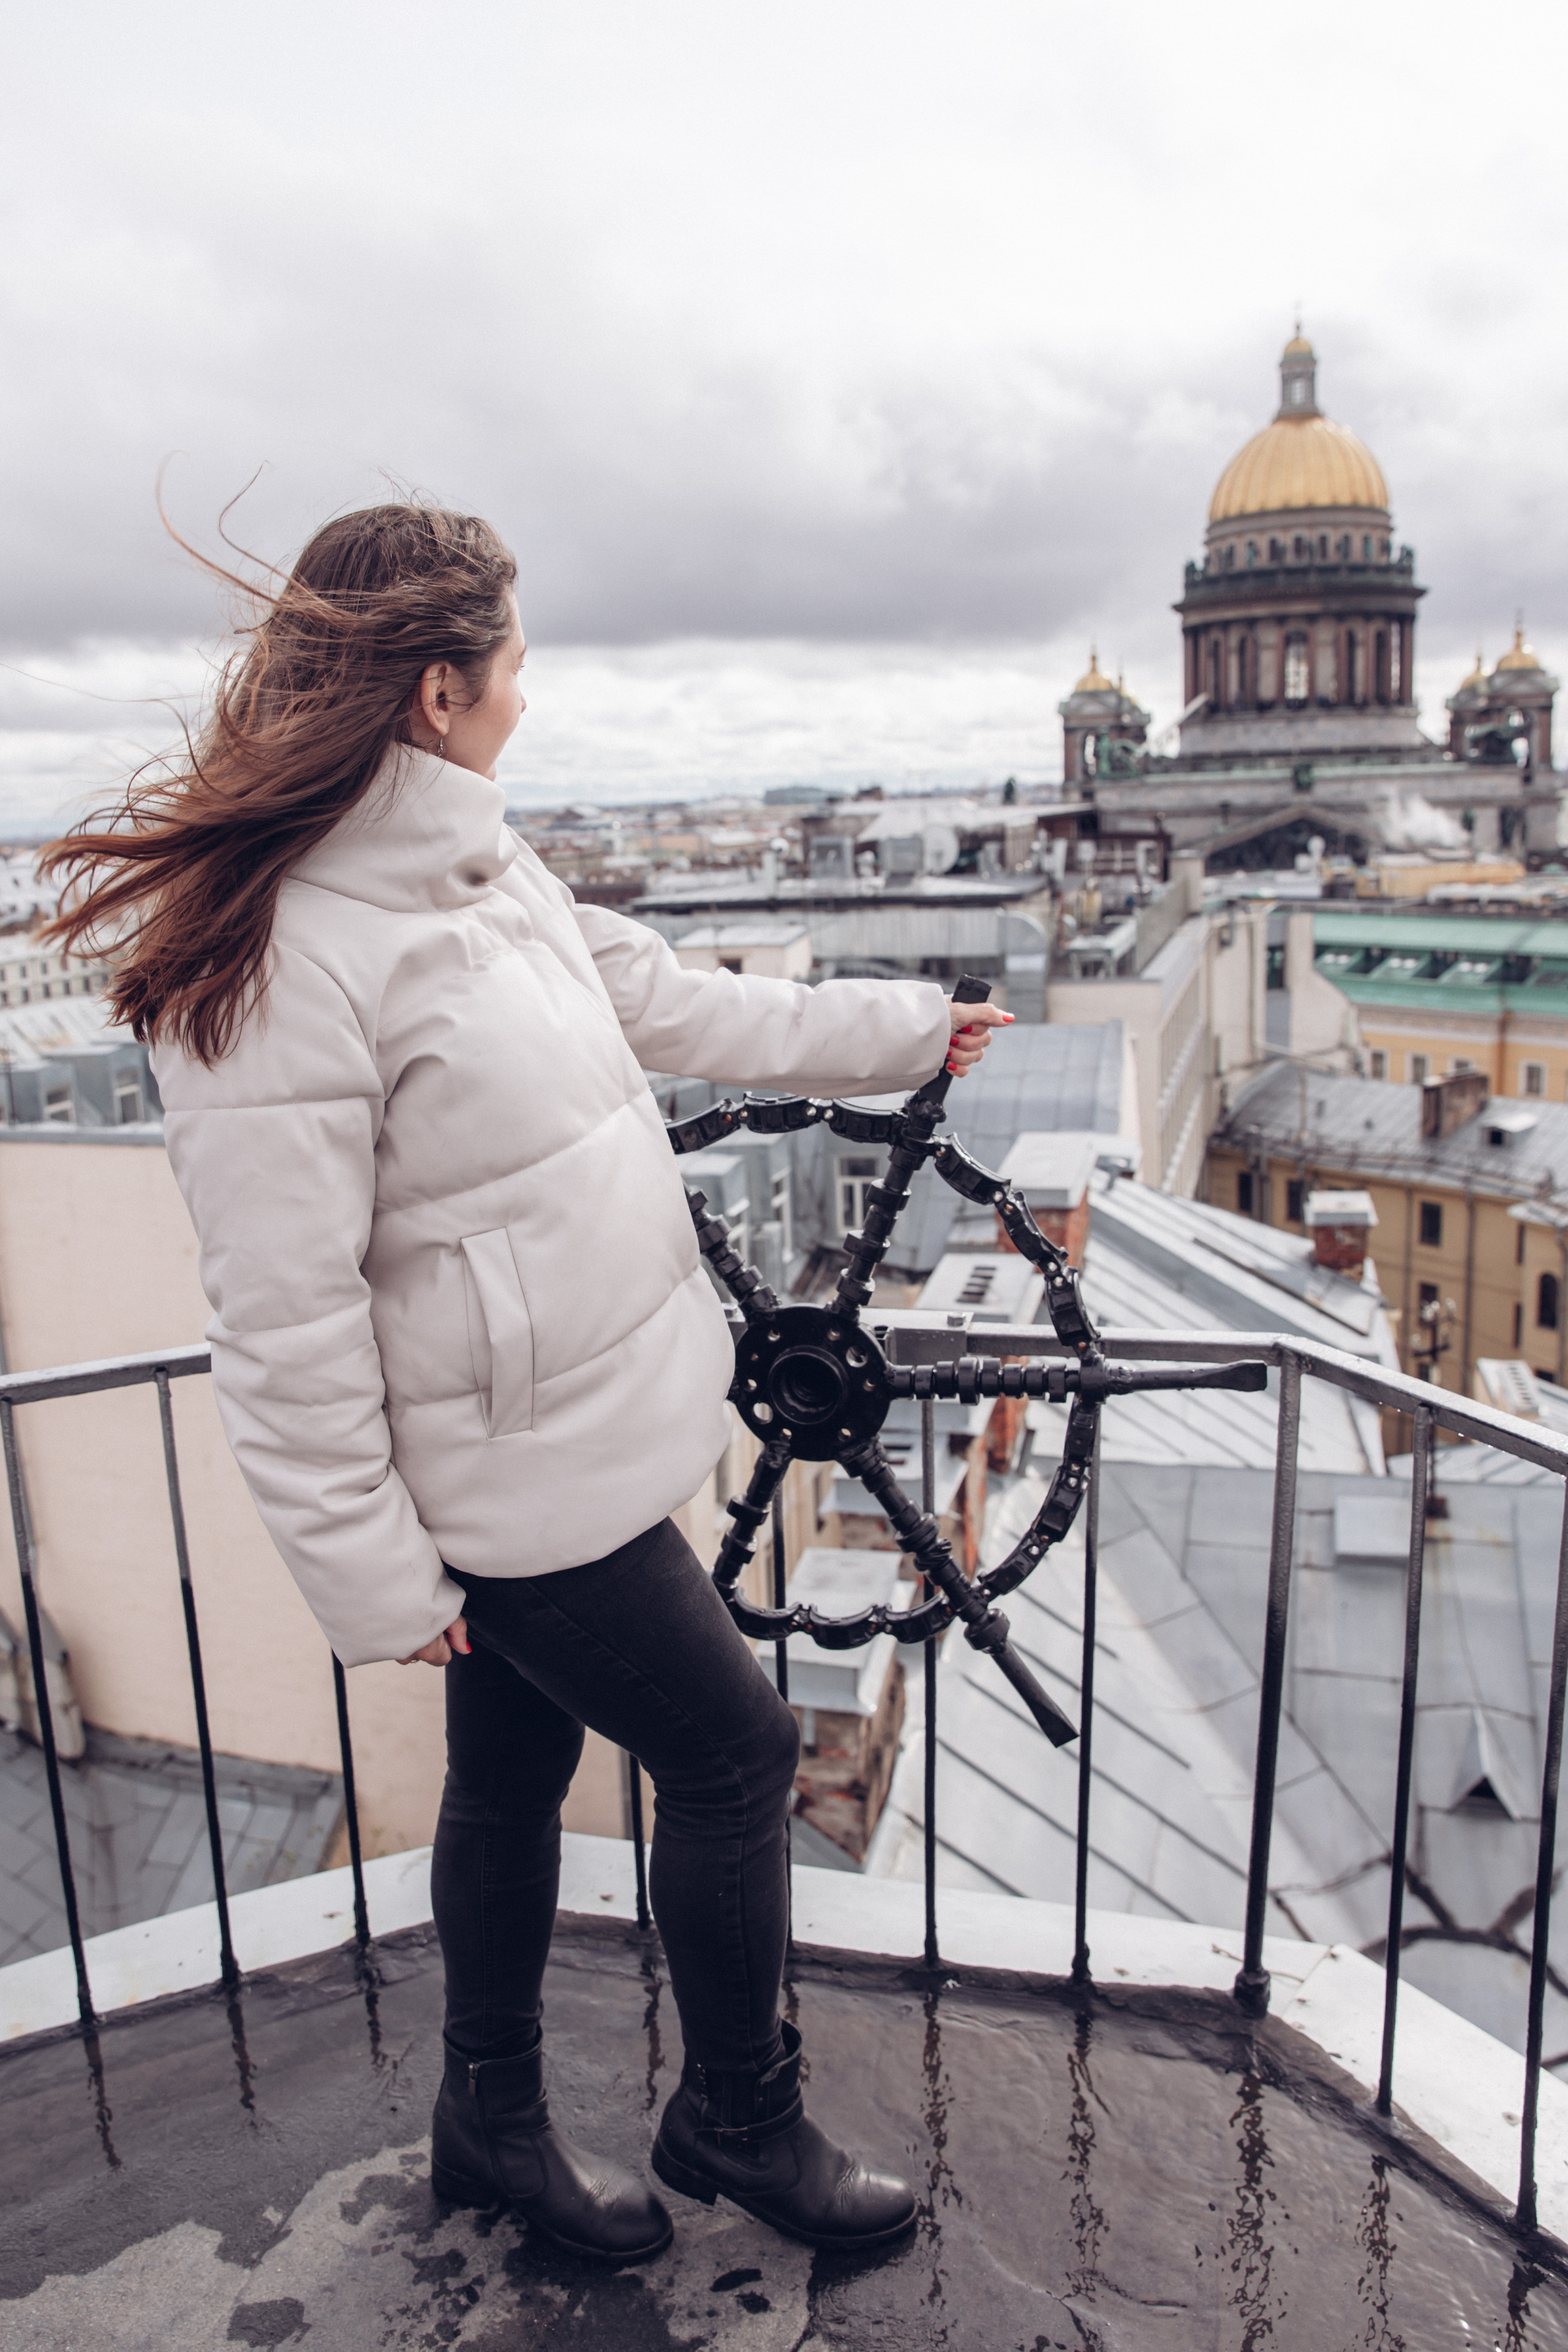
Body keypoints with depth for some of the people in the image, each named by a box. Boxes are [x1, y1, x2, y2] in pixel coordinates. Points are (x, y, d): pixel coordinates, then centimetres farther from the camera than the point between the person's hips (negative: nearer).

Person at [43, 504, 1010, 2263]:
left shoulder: (477, 868, 6)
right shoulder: (283, 959, -24)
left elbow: (678, 1005, 16)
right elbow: (284, 1322, -22)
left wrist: (907, 1027, 23)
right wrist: (375, 1576, -16)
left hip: (579, 1417, 9)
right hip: (515, 1473, -8)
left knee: (516, 1774, 22)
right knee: (731, 1754, 7)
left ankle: (494, 2123, 45)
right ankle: (737, 2122, 34)